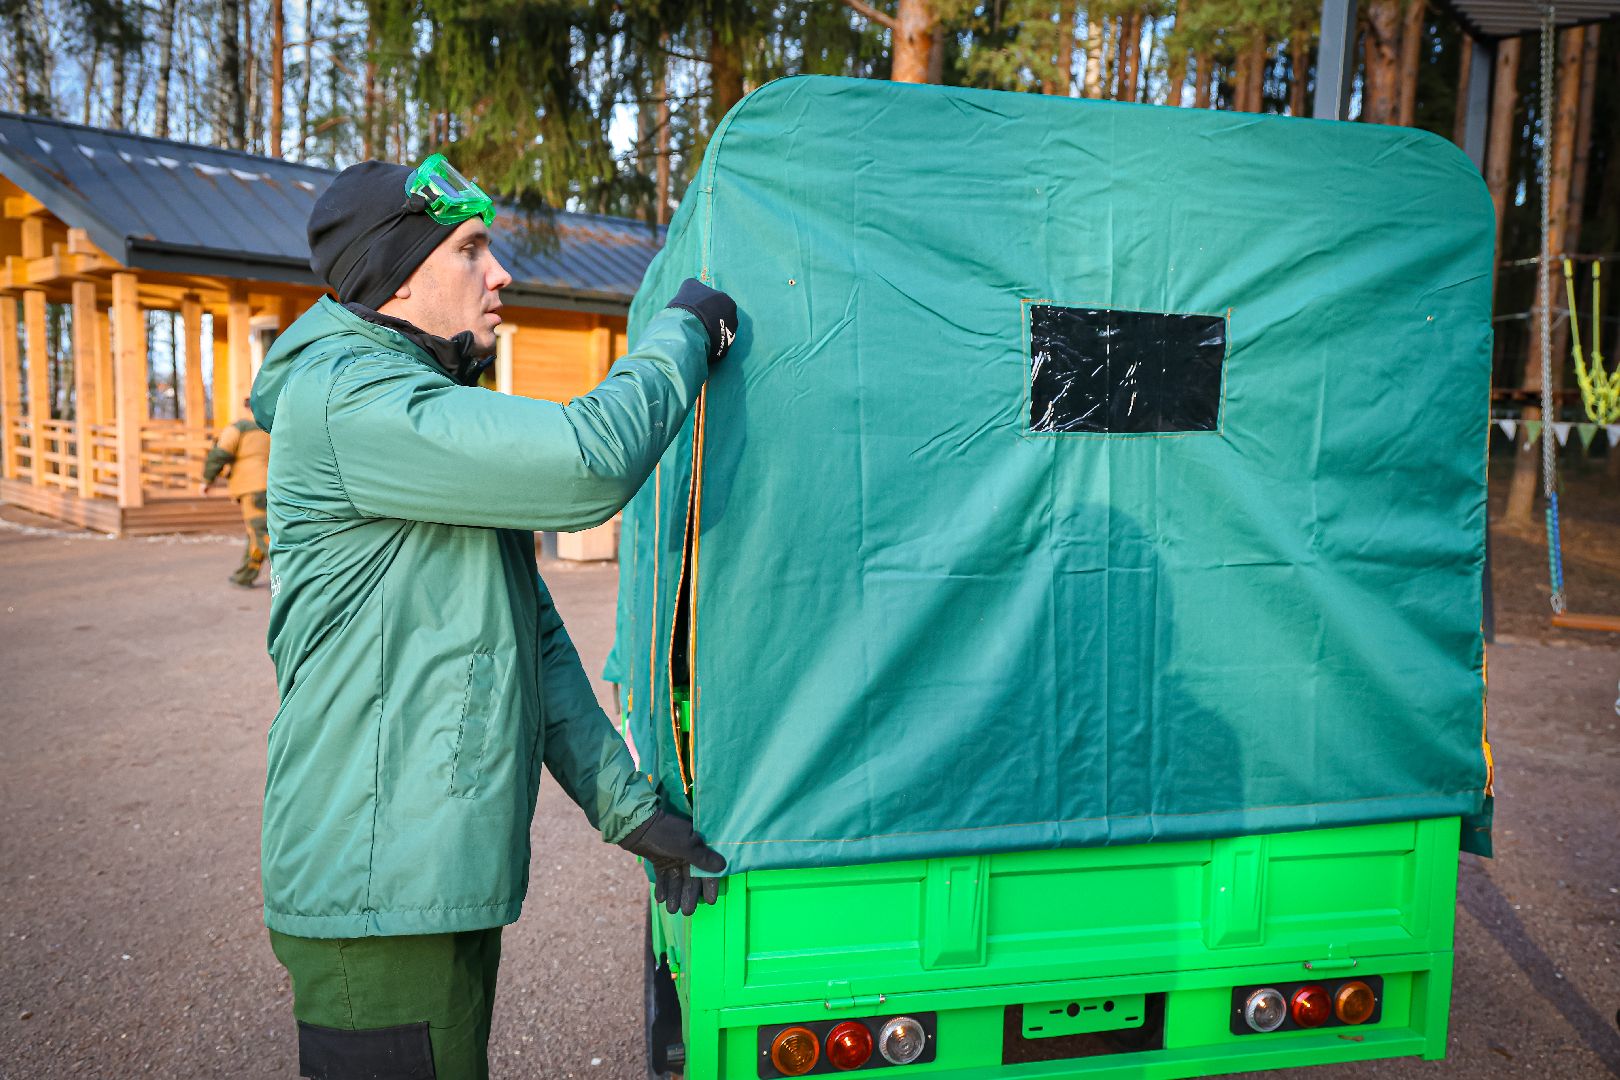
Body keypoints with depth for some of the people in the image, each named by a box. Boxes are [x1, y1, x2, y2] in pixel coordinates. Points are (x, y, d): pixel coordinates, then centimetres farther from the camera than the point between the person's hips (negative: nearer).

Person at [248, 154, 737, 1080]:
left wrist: (627, 806, 10)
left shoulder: (441, 420, 17)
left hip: (446, 876, 10)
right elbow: (589, 463, -29)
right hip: (379, 891, -10)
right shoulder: (348, 397, -15)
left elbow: (537, 638, 14)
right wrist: (686, 329, -11)